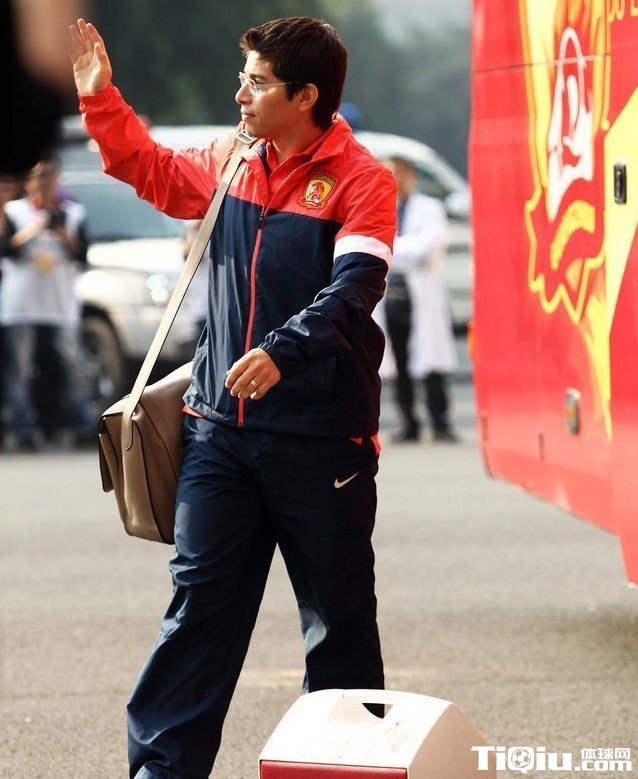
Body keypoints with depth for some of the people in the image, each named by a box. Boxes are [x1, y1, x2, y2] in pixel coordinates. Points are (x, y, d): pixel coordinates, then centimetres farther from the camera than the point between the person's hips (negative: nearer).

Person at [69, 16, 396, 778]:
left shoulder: (358, 179, -11)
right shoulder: (230, 160, 9)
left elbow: (353, 289, -24)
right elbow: (152, 171, 29)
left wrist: (285, 351, -39)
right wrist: (100, 98, 20)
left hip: (321, 441, -5)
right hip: (222, 430, 5)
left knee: (338, 616, 6)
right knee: (199, 601, 4)